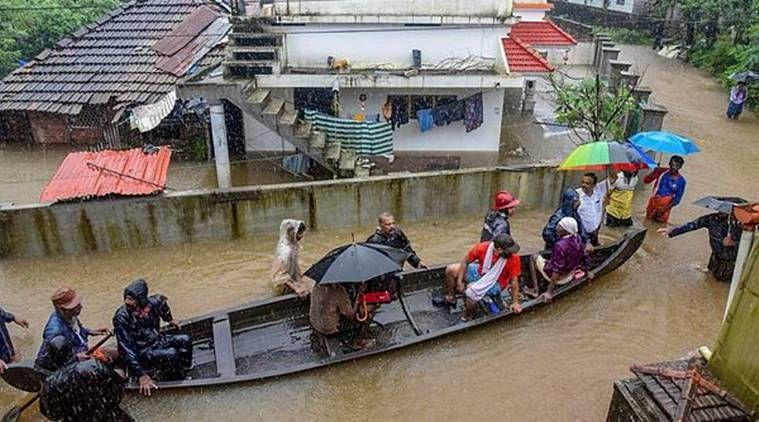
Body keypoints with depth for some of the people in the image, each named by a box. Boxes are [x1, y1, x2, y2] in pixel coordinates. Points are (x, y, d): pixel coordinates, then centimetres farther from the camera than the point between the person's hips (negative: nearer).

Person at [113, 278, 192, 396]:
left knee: (185, 340, -6)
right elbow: (126, 350, -28)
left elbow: (163, 300, 16)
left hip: (157, 339, 7)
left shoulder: (152, 303, -13)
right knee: (171, 354, -27)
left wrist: (169, 320, 29)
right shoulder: (121, 318, -28)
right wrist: (141, 375, -32)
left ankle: (182, 375, 8)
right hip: (140, 351, -6)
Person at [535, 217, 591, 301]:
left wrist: (550, 292, -25)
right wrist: (586, 269, 21)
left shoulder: (560, 246, -33)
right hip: (571, 275, 7)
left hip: (560, 278, -7)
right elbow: (584, 255, 2)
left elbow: (557, 271, -31)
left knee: (536, 257, 8)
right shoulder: (577, 238, -12)